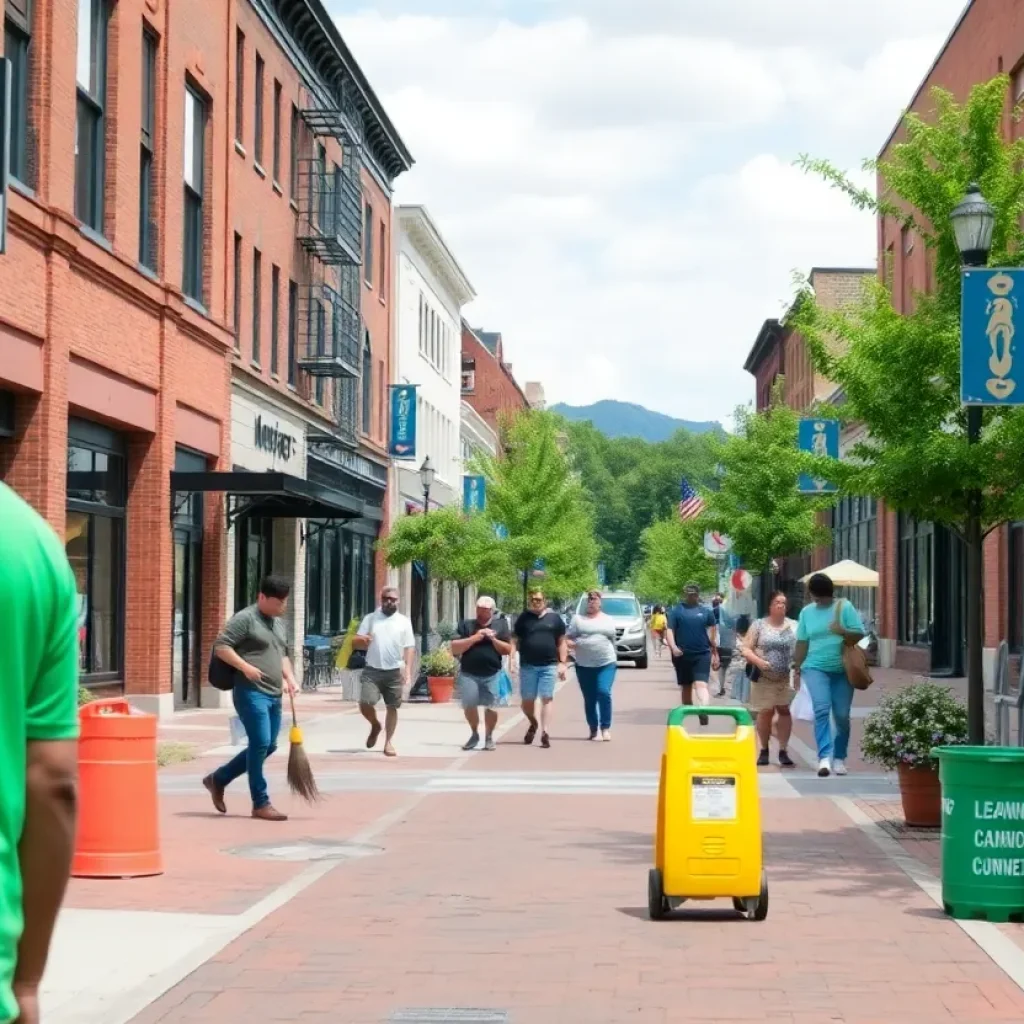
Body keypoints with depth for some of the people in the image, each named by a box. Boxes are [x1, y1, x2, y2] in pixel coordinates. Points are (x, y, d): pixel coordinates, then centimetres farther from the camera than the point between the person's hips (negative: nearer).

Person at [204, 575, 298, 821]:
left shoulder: (278, 623, 18)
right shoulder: (245, 619, -9)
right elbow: (221, 646, -14)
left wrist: (289, 677, 10)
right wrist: (245, 667, -22)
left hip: (273, 694, 9)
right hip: (251, 693, -9)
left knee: (268, 746, 11)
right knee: (260, 744, -11)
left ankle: (218, 779, 25)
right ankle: (261, 804, -3)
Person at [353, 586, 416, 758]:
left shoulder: (404, 621, 4)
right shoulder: (370, 619, 6)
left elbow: (409, 647, 1)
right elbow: (355, 642, 5)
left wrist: (408, 669, -11)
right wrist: (361, 640, -20)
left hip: (394, 672, 0)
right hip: (372, 670, 0)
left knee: (392, 707, 4)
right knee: (365, 703, -12)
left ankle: (388, 742, 14)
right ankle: (375, 725, 18)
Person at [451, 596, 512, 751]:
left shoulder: (500, 626, 8)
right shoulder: (466, 625, 7)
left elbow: (508, 649, 5)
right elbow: (455, 648, -2)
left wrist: (493, 639, -9)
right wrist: (474, 638, -11)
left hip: (492, 674, 0)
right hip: (469, 674, 0)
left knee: (491, 706, -4)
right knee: (469, 704, -3)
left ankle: (489, 737, 13)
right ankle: (474, 734, 19)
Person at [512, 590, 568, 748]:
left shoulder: (554, 618, 7)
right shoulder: (524, 618, 8)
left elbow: (562, 642, 8)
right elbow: (515, 640, 7)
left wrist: (562, 663, 1)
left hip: (549, 665, -1)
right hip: (527, 666, 1)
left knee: (547, 699, -6)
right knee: (527, 700, 5)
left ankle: (545, 733, -8)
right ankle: (533, 723, 32)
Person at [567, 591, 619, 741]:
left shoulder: (608, 620, 12)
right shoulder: (578, 619, 8)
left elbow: (613, 640, 18)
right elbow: (568, 638, 6)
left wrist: (614, 659, 17)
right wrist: (571, 643, -15)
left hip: (606, 663, -1)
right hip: (584, 665, 1)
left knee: (604, 693, -16)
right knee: (589, 699, 3)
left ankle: (605, 728, -9)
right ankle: (594, 730, 12)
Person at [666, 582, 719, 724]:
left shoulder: (706, 611, 7)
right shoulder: (676, 611, 4)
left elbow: (712, 633, 11)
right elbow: (670, 631, -2)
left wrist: (715, 654, 11)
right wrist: (673, 647, -19)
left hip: (702, 654, -1)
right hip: (682, 655, 1)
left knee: (701, 684, -17)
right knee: (686, 687, 12)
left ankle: (704, 711, -34)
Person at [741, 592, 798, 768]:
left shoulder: (794, 626, 8)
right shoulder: (759, 625, 3)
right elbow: (745, 649, 0)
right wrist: (758, 661, -18)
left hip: (788, 678, 1)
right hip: (764, 678, -1)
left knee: (785, 710, -2)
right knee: (765, 711, 1)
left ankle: (783, 751, 3)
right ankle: (764, 750, 14)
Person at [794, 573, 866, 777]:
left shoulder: (845, 607, 0)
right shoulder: (806, 611, 8)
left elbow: (860, 634, -3)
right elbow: (802, 643, 11)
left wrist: (842, 631, -21)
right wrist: (797, 669, 9)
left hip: (843, 669, 0)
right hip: (816, 668, 0)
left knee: (842, 716, 3)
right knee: (821, 709, -18)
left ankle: (839, 758, 19)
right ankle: (824, 757, -25)